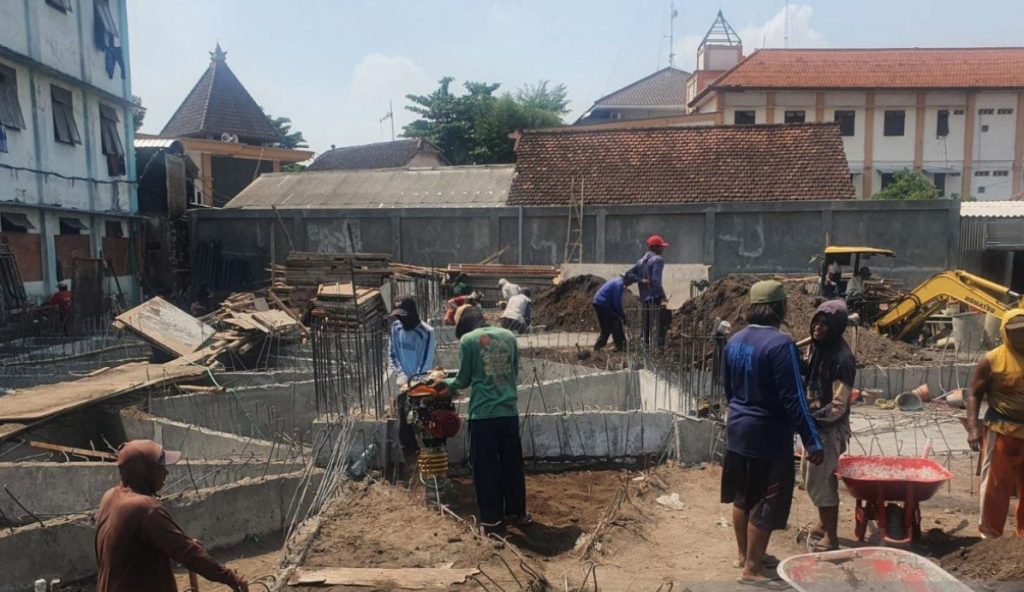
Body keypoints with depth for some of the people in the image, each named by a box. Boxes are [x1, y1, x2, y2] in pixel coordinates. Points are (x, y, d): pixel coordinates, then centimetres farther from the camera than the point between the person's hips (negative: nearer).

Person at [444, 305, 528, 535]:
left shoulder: (467, 339, -5)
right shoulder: (508, 335, 8)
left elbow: (464, 380, 2)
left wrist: (444, 382, 21)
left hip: (483, 413, -4)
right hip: (509, 410, 4)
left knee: (486, 468, 6)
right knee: (512, 464, 16)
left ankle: (492, 520, 12)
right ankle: (517, 512, 27)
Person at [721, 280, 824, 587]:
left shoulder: (735, 341, 4)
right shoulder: (781, 344, -21)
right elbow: (793, 399, -22)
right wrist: (812, 441, -16)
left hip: (738, 429, 8)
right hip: (768, 436, -8)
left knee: (741, 497, 19)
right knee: (765, 504, 4)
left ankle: (744, 555, 33)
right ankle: (752, 570, 12)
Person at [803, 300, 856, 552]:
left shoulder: (842, 359, -22)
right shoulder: (817, 348, 3)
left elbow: (838, 406, -21)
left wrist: (811, 419, -22)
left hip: (829, 429, -8)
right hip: (815, 424, 8)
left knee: (820, 482, 1)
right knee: (820, 479, 19)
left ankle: (831, 536, 15)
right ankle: (824, 525, 35)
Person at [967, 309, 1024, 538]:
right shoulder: (991, 360, -5)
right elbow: (974, 395, -4)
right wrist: (973, 429, -15)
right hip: (1002, 432, -4)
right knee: (996, 485, 2)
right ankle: (990, 534, 13)